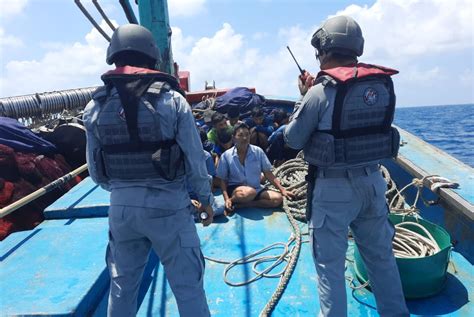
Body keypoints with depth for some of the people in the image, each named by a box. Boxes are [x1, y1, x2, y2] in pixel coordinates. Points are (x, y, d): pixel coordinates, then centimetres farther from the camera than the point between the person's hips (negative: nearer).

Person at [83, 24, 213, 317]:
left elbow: (96, 170, 6)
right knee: (188, 287, 10)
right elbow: (195, 159, -9)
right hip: (168, 205, -4)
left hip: (121, 207, 4)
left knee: (122, 287, 23)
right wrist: (206, 198, 7)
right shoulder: (172, 99, -10)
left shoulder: (95, 107, 1)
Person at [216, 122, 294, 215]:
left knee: (278, 198, -21)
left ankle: (239, 205, -20)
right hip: (235, 189, -5)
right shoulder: (226, 156, -5)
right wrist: (227, 199, -16)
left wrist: (282, 190, -3)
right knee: (250, 192, -38)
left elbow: (268, 174, 4)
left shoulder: (258, 151, -1)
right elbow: (223, 180, -1)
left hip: (256, 189, 5)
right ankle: (231, 202, -8)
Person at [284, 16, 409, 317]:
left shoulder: (321, 91, -17)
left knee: (330, 263, 8)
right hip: (373, 182, 6)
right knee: (381, 255, 22)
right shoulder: (384, 85, 1)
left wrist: (305, 97, 4)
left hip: (333, 187, -6)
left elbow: (293, 139, -8)